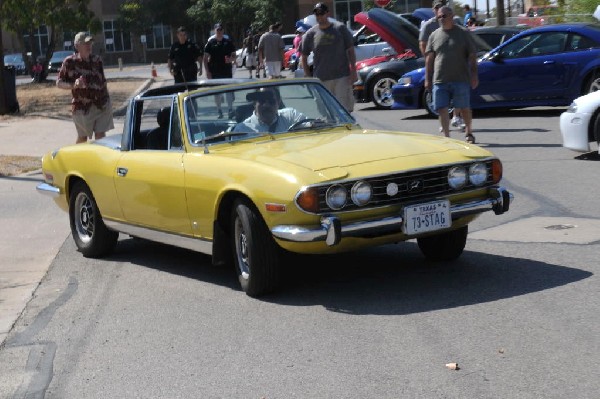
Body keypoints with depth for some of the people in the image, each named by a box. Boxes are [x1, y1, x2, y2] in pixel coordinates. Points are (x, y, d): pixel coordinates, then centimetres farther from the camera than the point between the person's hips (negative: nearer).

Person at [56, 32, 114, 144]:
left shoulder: (97, 60, 5)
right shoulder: (70, 62, -5)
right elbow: (59, 83, -2)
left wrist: (107, 99, 13)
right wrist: (73, 85, -20)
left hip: (102, 105, 2)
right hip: (82, 107, -2)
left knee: (100, 135, -2)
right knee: (82, 137, 8)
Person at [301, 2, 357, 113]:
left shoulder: (340, 28, 3)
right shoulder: (310, 34, 6)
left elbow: (350, 50, 6)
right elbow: (304, 57, 11)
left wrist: (353, 70, -2)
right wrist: (308, 78, 4)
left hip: (342, 77, -1)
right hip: (321, 79, 1)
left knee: (344, 108, -4)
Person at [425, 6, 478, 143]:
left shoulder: (463, 33, 4)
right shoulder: (434, 36, 11)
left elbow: (472, 56, 2)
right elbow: (429, 59, 11)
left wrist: (474, 75, -5)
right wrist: (427, 79, 5)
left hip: (460, 79, -2)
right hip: (439, 80, 2)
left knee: (464, 108, 6)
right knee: (442, 109, -5)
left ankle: (468, 132, 26)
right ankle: (447, 137, -1)